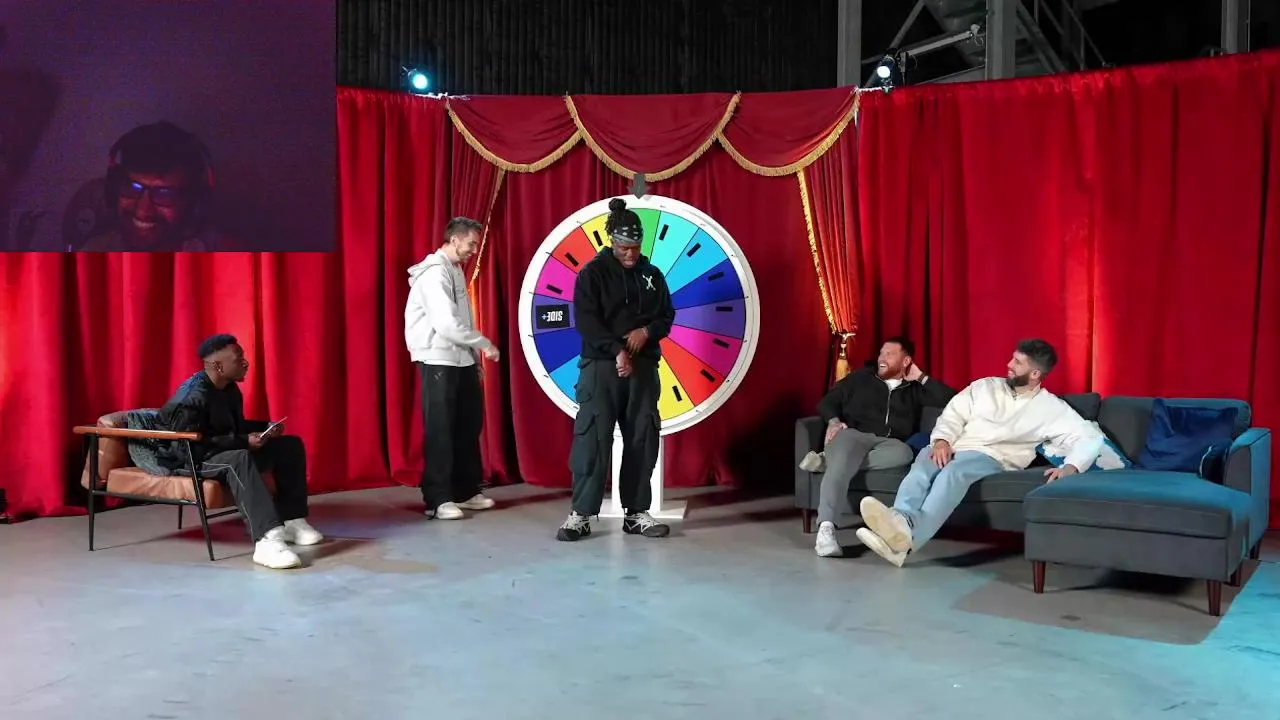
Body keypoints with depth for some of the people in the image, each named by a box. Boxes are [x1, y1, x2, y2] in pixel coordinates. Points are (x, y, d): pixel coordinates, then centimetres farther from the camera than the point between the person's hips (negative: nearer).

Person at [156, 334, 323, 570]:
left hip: (227, 452, 10)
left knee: (291, 445, 0)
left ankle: (293, 522, -4)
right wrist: (244, 441, -29)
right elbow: (189, 447, -30)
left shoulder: (230, 389, 5)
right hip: (188, 461, -9)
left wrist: (265, 427, -1)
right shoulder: (192, 397, -24)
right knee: (238, 458, -42)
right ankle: (267, 541, -53)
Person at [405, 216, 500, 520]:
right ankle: (438, 499, 1)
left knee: (469, 425, 12)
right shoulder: (435, 273, -16)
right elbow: (447, 324, -23)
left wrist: (475, 357, 14)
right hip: (439, 361, -9)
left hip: (461, 360, 9)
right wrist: (485, 344, -15)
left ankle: (466, 491, 21)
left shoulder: (456, 270, 14)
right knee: (440, 430, -5)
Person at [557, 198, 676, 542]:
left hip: (643, 368, 4)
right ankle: (581, 514, -1)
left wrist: (647, 331, -9)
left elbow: (667, 317, 13)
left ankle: (636, 512, 14)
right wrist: (617, 352, -20)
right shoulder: (592, 274, -2)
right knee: (592, 439, -7)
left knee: (642, 441, 5)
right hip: (602, 367, -4)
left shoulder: (652, 275, 11)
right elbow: (587, 322, -10)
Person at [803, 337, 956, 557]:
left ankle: (829, 461, -34)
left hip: (888, 443, 2)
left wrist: (921, 377, 15)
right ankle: (826, 529, -51)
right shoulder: (861, 378, 22)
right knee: (842, 462, -38)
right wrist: (834, 421, -4)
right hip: (853, 434, -2)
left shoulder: (914, 390, 24)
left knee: (904, 453, -37)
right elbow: (827, 401, 18)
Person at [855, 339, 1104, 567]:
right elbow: (953, 414, 14)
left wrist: (1070, 467, -18)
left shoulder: (1052, 408, 10)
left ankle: (908, 534, -64)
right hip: (953, 449, 4)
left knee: (955, 470, -39)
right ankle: (901, 522, -62)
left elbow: (1091, 438, 2)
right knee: (924, 461, -34)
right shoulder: (986, 386, 20)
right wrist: (942, 440, -8)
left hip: (992, 458, -4)